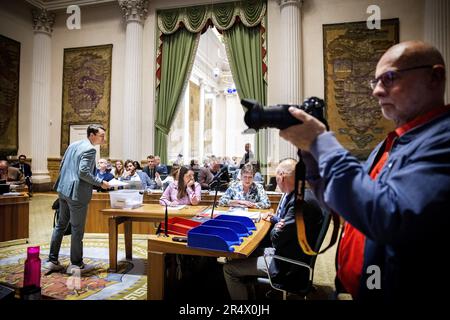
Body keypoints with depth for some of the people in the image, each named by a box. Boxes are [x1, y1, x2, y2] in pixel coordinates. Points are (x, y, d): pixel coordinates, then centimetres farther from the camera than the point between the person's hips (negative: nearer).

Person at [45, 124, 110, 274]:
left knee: (61, 224, 18)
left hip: (63, 190, 9)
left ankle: (52, 260, 26)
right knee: (77, 229, 3)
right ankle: (76, 264, 15)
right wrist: (101, 183, -14)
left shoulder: (73, 145, 12)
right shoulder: (89, 149, -15)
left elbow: (62, 165, 17)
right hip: (77, 193, -9)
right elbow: (83, 172, -23)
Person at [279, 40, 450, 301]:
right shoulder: (393, 142, 8)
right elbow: (337, 195, 10)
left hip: (396, 293, -8)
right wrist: (311, 148, -5)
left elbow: (394, 219, -35)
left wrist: (322, 142, -26)